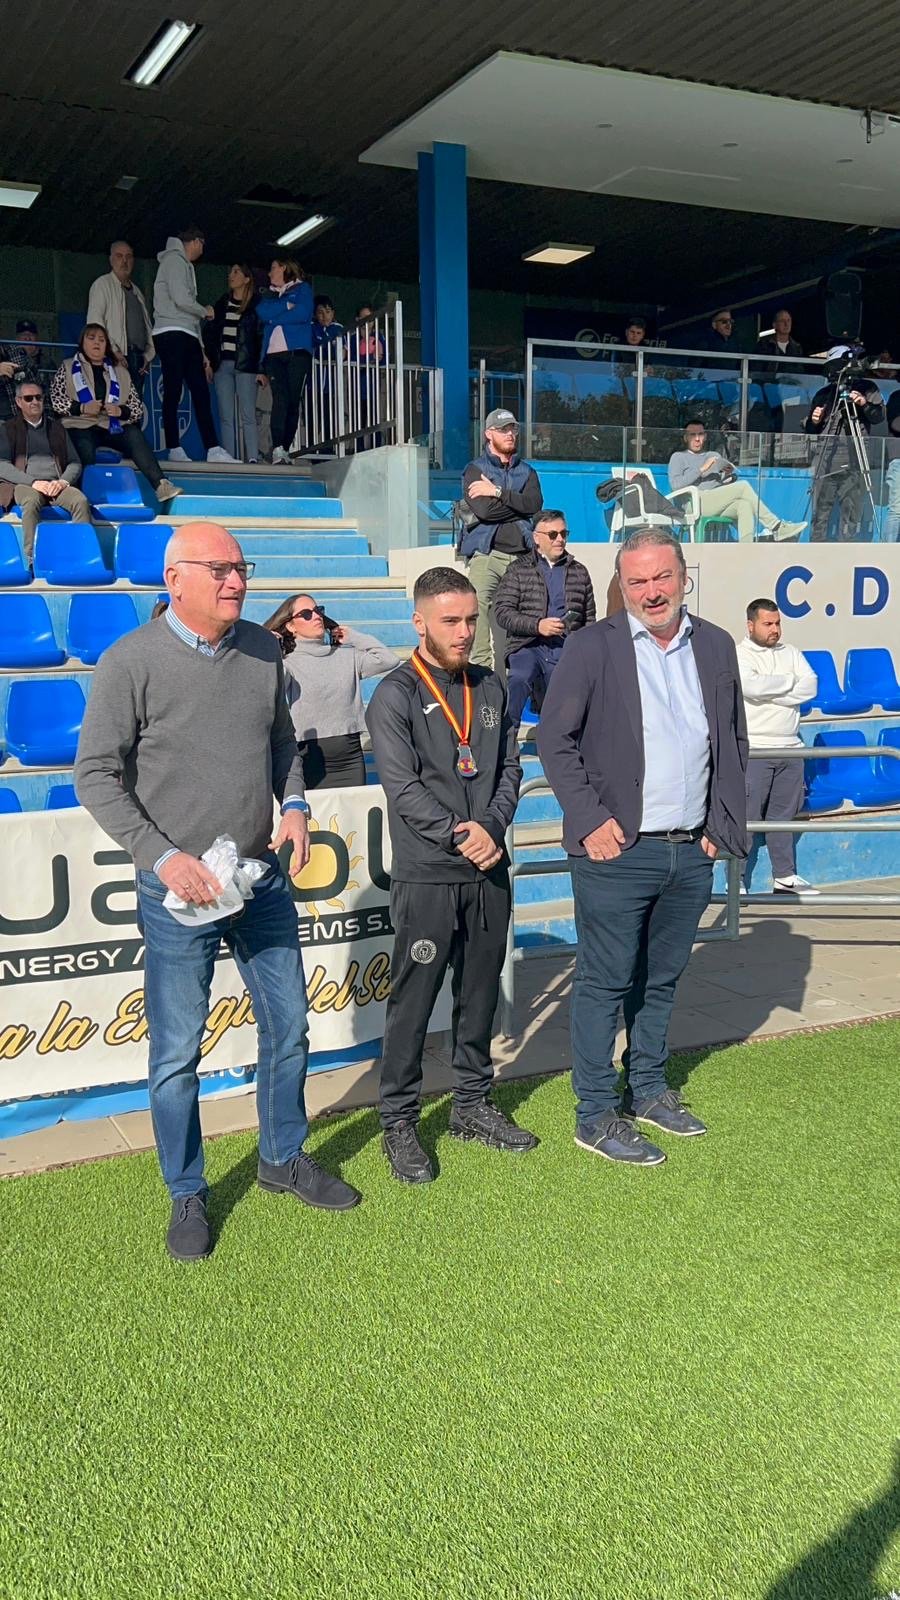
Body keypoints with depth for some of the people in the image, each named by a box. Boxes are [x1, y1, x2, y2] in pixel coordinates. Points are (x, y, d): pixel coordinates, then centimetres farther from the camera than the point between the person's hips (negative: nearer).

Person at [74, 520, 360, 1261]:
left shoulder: (262, 648, 4)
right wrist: (165, 856, -18)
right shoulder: (132, 662, -12)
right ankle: (187, 1196, 25)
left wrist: (295, 805, -2)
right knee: (177, 1053, 5)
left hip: (264, 876, 5)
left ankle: (284, 1159, 37)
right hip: (179, 892, -5)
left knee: (288, 1028, 15)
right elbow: (97, 776, -10)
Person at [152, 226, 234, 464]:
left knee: (200, 391, 3)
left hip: (187, 336, 9)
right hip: (173, 334, -9)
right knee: (173, 391, -7)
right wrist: (205, 311, 1)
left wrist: (201, 346, 14)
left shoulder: (184, 264, 25)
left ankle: (212, 449, 1)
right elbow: (180, 299, -16)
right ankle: (174, 449, -5)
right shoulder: (175, 259, -4)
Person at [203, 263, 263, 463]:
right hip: (222, 364, 5)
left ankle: (252, 458, -7)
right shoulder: (222, 303, 16)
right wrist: (209, 361, 6)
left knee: (248, 415, -8)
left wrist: (261, 369, -11)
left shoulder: (256, 304, 1)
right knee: (226, 416, 2)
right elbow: (210, 332, 17)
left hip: (245, 365, -5)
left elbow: (262, 337, -4)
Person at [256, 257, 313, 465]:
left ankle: (286, 450, -1)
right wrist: (286, 305, -3)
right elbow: (262, 313, 5)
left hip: (297, 352, -2)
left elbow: (303, 313, -4)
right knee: (280, 399, -14)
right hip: (273, 354, 2)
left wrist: (274, 318, 0)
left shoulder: (302, 288, 15)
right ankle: (277, 450, -25)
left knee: (294, 401, -5)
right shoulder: (268, 294, 26)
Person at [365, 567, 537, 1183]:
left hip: (490, 872, 6)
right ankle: (399, 1122, 15)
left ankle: (474, 1104, 30)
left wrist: (491, 826, -8)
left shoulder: (489, 687, 11)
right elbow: (403, 787, -13)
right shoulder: (396, 695, -7)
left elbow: (510, 768, 9)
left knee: (481, 994, 15)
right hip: (427, 876, -5)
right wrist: (461, 838, -15)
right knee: (413, 1003, 2)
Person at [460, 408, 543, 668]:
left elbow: (535, 504, 0)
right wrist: (518, 504, 2)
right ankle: (480, 666, -20)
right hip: (486, 554, -3)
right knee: (480, 610, -19)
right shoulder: (475, 470, 10)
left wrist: (498, 492, -6)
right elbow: (483, 509, -9)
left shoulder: (526, 471, 22)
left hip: (519, 555, 3)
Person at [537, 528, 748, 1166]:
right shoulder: (593, 647, -6)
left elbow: (734, 742, 15)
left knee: (662, 978, 17)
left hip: (692, 853, 5)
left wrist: (722, 824, 7)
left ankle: (648, 1089, 33)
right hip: (619, 851, -5)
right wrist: (590, 820, -12)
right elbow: (554, 739, -6)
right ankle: (597, 1115, 14)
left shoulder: (716, 646, 9)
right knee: (605, 983, 2)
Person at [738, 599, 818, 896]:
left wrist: (770, 693, -11)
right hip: (754, 751, -5)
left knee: (784, 815, 12)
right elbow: (751, 686, -22)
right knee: (746, 816, -5)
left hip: (790, 748, 5)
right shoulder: (738, 655, -3)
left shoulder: (791, 653, 13)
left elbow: (810, 686, -1)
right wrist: (788, 681, -7)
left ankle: (785, 876, 21)